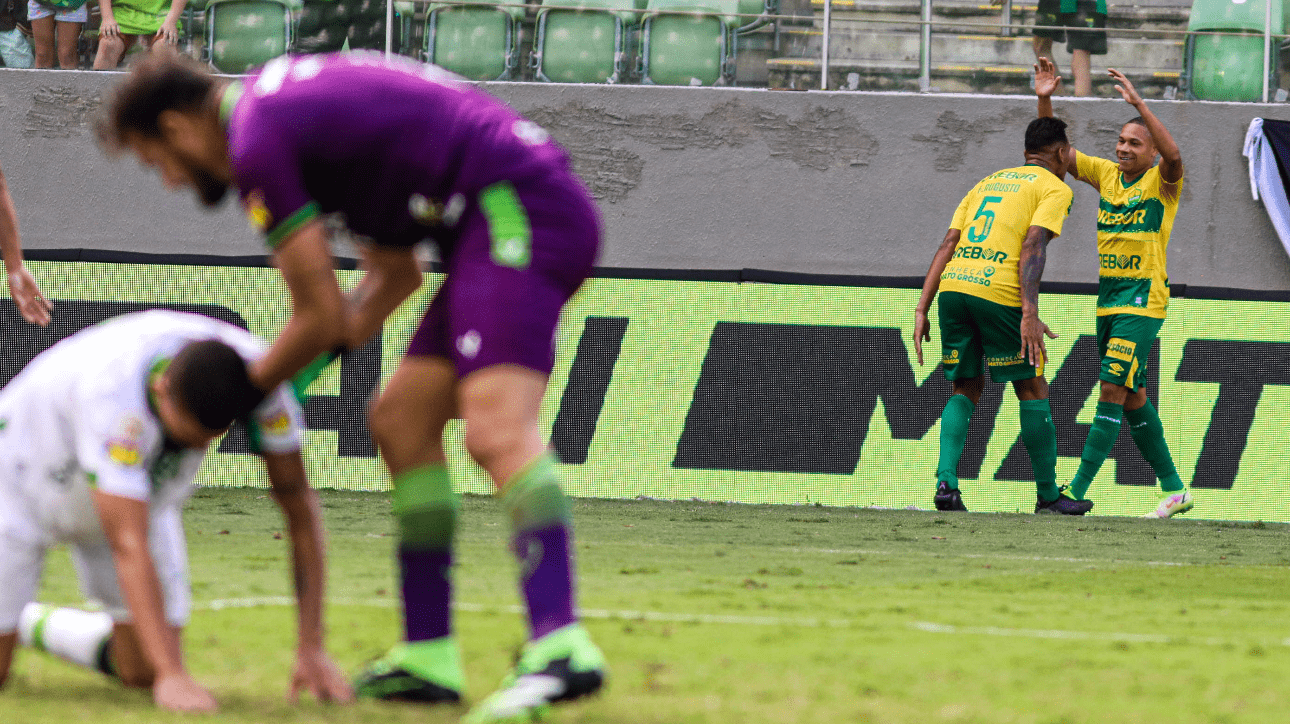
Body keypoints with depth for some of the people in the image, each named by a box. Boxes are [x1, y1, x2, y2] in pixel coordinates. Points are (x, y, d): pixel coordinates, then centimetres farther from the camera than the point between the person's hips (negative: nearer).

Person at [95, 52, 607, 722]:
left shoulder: (258, 141, -8)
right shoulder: (283, 100, 23)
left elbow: (323, 317, -5)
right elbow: (397, 272, 28)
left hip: (518, 209, -10)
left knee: (496, 429, -24)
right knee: (401, 421, 13)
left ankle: (561, 647, -40)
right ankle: (429, 657, 12)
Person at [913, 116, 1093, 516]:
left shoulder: (988, 181, 27)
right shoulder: (1054, 188, 8)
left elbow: (947, 245, 17)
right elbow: (1033, 246, -9)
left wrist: (923, 309, 14)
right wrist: (1030, 314, -17)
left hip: (952, 287, 6)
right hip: (997, 290, -5)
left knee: (965, 389, 16)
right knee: (1032, 389, 9)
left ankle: (946, 482, -3)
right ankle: (1048, 494, 14)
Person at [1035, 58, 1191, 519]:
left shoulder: (1162, 181, -6)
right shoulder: (1106, 173, 10)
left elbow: (1173, 156, -29)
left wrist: (1139, 103, -32)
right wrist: (1045, 100, -5)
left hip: (1144, 298, -8)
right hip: (1108, 296, 8)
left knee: (1113, 390, -14)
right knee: (1132, 397, 11)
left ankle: (1077, 491, -18)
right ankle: (1174, 491, 21)